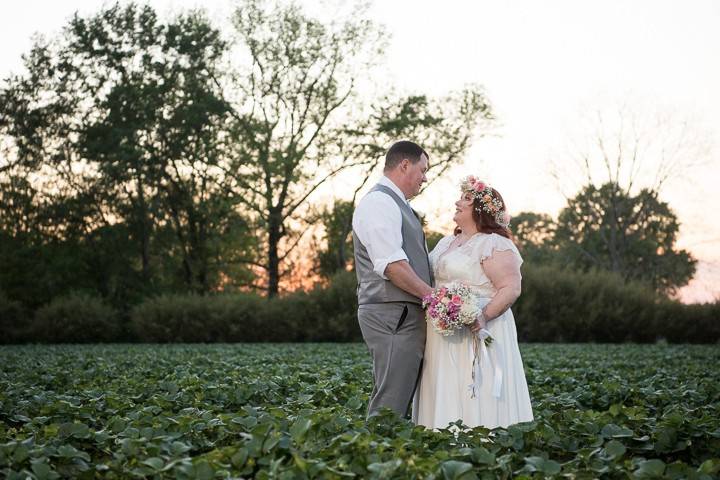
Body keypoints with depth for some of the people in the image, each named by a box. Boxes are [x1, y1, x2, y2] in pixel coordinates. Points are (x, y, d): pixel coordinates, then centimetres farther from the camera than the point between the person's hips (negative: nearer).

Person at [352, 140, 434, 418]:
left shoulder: (395, 204, 22)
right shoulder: (379, 202, -10)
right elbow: (391, 264, -20)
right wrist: (431, 294, -17)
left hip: (407, 315, 10)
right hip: (393, 315, -10)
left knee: (399, 405, 10)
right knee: (390, 408, -12)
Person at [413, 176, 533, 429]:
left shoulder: (495, 244, -7)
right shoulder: (446, 242, 19)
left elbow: (511, 288, -15)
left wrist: (485, 315, -28)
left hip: (477, 332, -8)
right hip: (445, 335, 8)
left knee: (477, 399, -9)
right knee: (447, 397, 6)